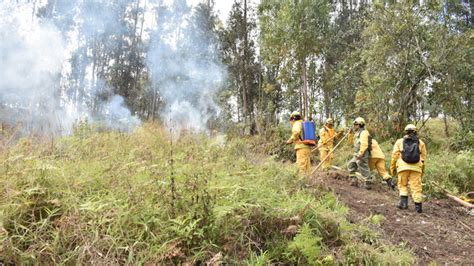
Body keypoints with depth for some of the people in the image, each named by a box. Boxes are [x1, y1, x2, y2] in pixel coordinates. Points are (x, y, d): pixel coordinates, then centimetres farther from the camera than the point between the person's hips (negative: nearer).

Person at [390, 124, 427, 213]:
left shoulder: (399, 141, 10)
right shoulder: (421, 143, 13)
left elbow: (395, 155, 4)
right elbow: (423, 157, 11)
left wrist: (392, 167, 10)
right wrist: (422, 170, 18)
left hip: (403, 167, 0)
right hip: (416, 167, 1)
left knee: (403, 185, 12)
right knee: (416, 187, 3)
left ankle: (403, 202, -2)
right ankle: (418, 206, 3)